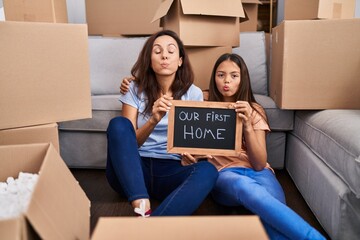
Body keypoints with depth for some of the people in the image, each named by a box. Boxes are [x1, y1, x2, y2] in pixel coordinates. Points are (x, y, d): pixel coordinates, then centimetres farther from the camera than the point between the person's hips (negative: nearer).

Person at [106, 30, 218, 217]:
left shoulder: (193, 93, 5)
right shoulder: (135, 89, 3)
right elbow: (128, 141, -4)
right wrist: (153, 120, -24)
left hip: (171, 171, 1)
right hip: (133, 170, 0)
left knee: (207, 170, -31)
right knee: (118, 124, -28)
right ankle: (142, 211, -37)